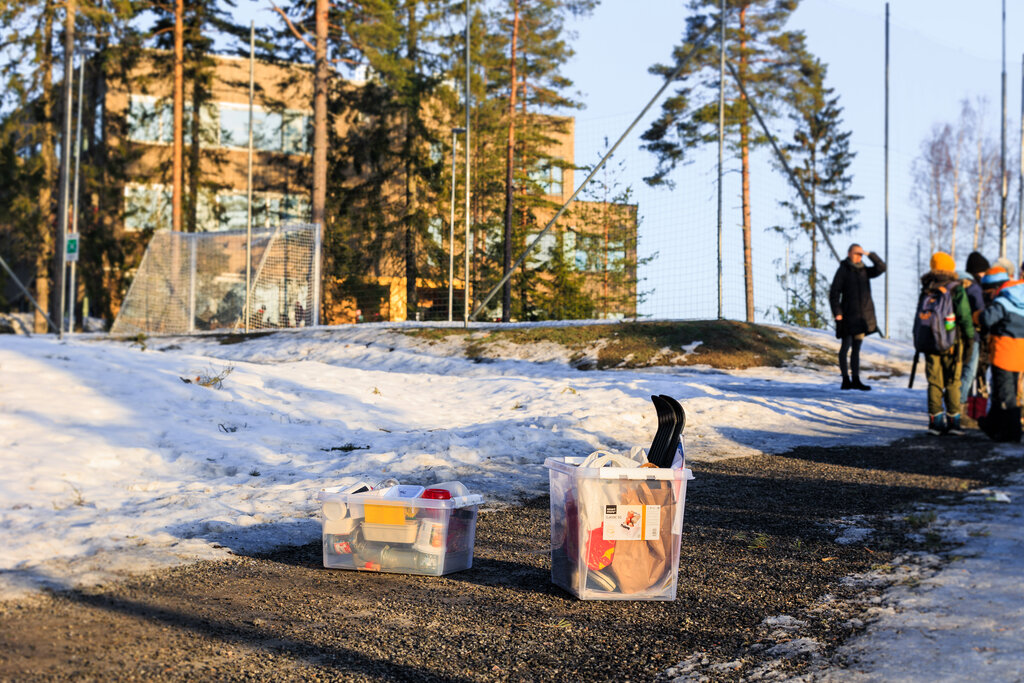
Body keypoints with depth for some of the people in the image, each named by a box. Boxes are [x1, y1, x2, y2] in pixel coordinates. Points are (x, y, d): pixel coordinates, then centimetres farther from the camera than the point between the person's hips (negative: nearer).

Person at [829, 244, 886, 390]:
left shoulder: (864, 271, 12)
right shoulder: (843, 270, -4)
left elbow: (881, 268, 4)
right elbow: (834, 293, -8)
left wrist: (870, 255, -6)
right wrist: (837, 312, -16)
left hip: (863, 315, 6)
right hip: (848, 315, -6)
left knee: (857, 347, 9)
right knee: (846, 346, -1)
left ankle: (855, 379, 11)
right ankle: (846, 380, 3)